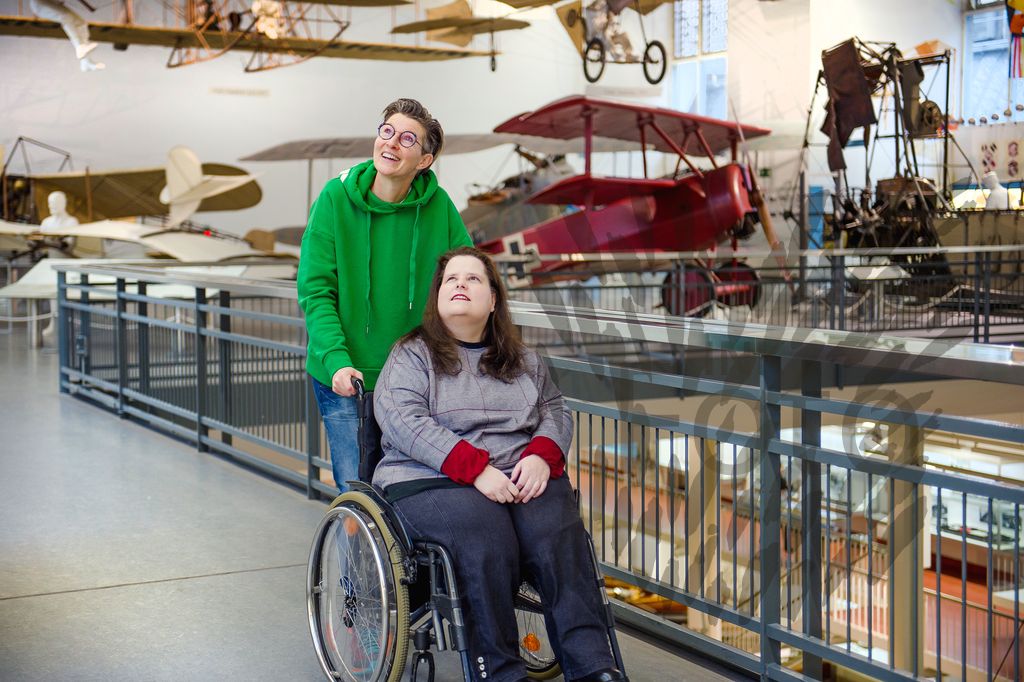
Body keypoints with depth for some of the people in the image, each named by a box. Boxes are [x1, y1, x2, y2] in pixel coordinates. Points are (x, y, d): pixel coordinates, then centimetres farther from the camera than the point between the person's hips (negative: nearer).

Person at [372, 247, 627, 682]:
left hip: (521, 477, 4)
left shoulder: (523, 360, 24)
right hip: (431, 480, -3)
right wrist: (477, 469, -18)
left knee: (559, 538, -28)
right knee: (488, 542, -34)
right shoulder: (412, 355, 9)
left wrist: (541, 455, -7)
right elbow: (402, 420, -6)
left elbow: (555, 411, 18)